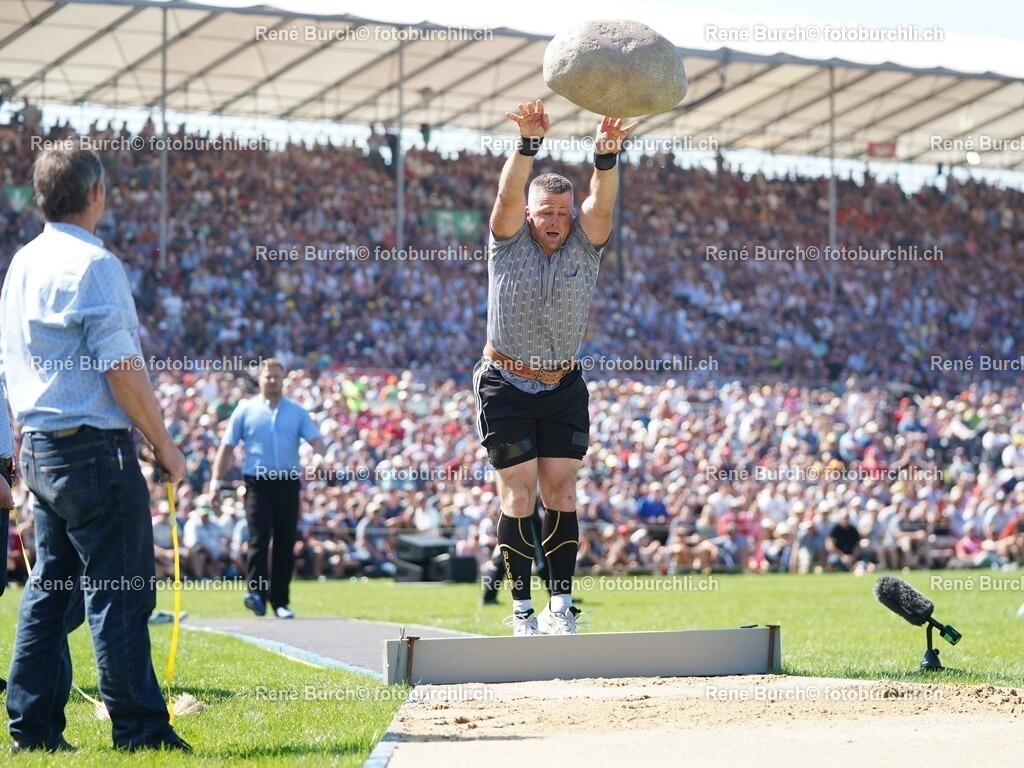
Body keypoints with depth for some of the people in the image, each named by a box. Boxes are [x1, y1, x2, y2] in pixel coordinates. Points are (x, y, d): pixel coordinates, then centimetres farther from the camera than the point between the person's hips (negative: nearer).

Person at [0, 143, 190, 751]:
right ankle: (139, 728, -2)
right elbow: (122, 370, -17)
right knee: (121, 590, -4)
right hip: (96, 448, -9)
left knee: (51, 588, 12)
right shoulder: (94, 263, -14)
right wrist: (165, 447, -9)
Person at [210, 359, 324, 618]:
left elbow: (316, 440, 3)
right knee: (259, 539, -14)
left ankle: (280, 601, 9)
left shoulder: (297, 412, 12)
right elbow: (227, 447, 7)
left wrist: (317, 458, -21)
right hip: (258, 483, -2)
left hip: (288, 483, 2)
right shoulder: (245, 410, 8)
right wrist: (217, 481, 1)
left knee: (286, 543, 3)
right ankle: (257, 593, -22)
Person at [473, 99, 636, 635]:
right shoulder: (509, 242, -4)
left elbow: (601, 205, -18)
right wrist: (529, 144, -39)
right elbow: (507, 195, -22)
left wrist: (606, 158, -38)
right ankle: (522, 608, -1)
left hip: (564, 389, 2)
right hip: (506, 386, -2)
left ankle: (560, 605, -2)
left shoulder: (583, 246, 0)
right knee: (518, 494, -5)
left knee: (561, 493, -3)